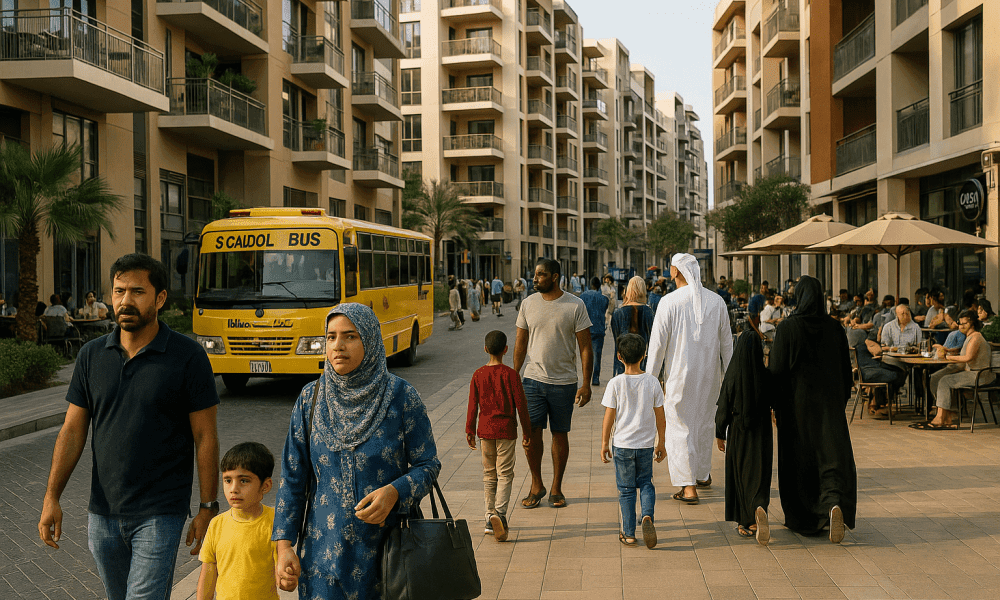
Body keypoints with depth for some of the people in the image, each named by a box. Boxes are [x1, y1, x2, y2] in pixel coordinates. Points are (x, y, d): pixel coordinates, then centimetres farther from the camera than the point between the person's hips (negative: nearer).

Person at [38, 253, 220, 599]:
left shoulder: (187, 357, -9)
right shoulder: (92, 355, 3)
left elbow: (205, 437, -7)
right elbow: (73, 430, 7)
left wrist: (208, 507, -7)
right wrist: (51, 497, 1)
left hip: (160, 515, -5)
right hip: (102, 513, 5)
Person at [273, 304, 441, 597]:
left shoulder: (401, 397, -8)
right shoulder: (310, 399, -2)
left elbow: (428, 464, -3)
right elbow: (292, 477, 3)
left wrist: (394, 492, -22)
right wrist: (284, 546, -2)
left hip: (389, 550, -1)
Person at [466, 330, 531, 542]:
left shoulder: (478, 375, -1)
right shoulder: (510, 375, -8)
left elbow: (472, 405, 2)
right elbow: (521, 405, -6)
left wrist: (469, 431, 11)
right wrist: (527, 432, 2)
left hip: (485, 430, 3)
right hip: (506, 429, -3)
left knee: (489, 474, 13)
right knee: (505, 473, 1)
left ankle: (491, 519, 18)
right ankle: (500, 513, -19)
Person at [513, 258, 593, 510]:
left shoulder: (575, 305, -5)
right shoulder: (528, 303, 4)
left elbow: (585, 347, -3)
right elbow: (521, 343, 11)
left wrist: (586, 384, -8)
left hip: (564, 382, -2)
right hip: (533, 379, 2)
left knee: (560, 434, 7)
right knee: (532, 432, -4)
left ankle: (556, 488, 21)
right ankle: (536, 486, 15)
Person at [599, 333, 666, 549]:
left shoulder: (615, 383, -11)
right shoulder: (652, 382, -5)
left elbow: (609, 418, -8)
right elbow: (660, 418, 1)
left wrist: (604, 444, 3)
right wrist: (661, 443, 13)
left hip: (622, 444, -1)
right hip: (646, 444, 2)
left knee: (626, 489, 10)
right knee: (645, 483, 19)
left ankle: (628, 534, 15)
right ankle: (647, 515, -6)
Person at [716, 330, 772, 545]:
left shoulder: (732, 376, -11)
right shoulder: (766, 376, -8)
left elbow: (723, 408, -8)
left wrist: (719, 434, 3)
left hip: (738, 433, -1)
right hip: (761, 434, 1)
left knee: (739, 476, 13)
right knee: (759, 476, 8)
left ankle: (745, 524, 18)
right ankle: (759, 509, -20)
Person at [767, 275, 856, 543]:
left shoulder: (787, 327, -9)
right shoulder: (835, 328, 0)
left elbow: (776, 369, -10)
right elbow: (846, 370, 5)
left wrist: (774, 406, 0)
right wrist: (842, 401, 17)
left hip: (797, 403, -1)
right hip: (829, 403, 1)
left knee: (798, 461, 13)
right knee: (834, 456, 2)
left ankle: (800, 518, 23)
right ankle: (835, 504, -25)